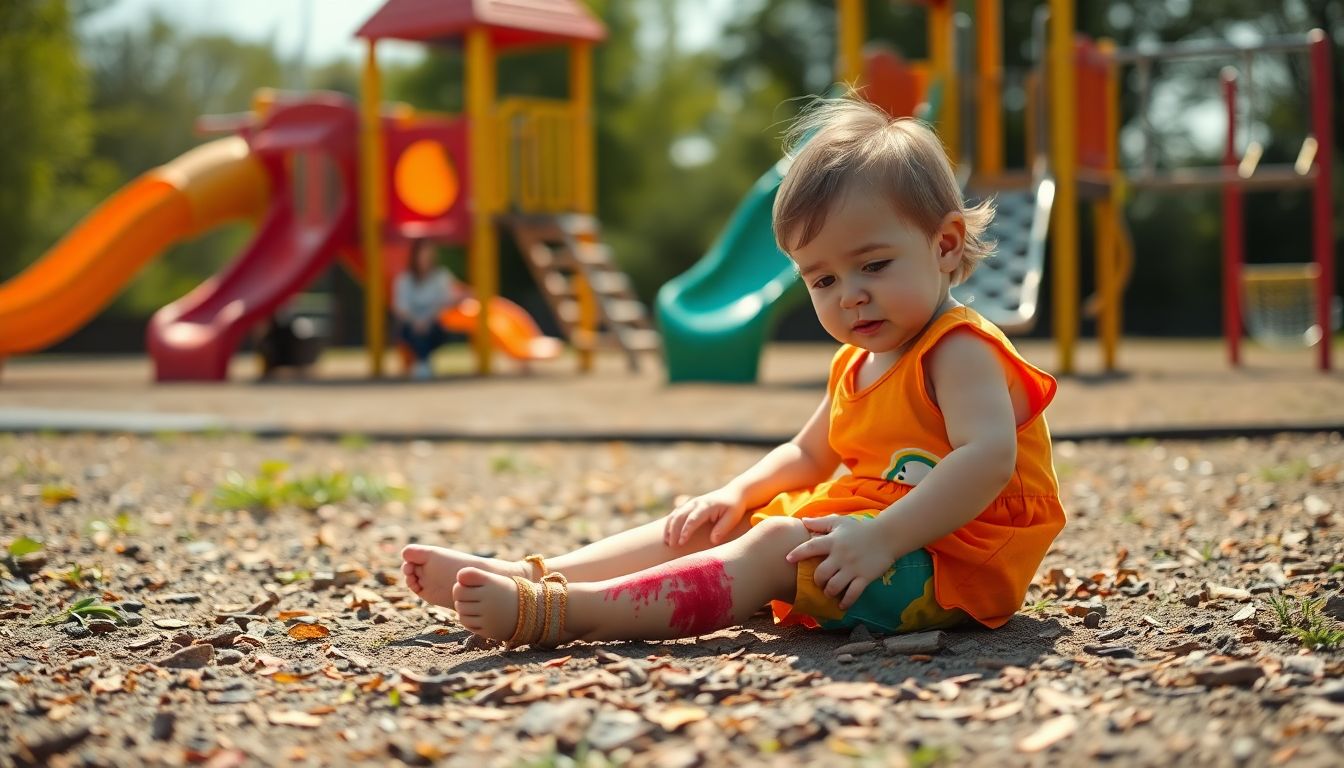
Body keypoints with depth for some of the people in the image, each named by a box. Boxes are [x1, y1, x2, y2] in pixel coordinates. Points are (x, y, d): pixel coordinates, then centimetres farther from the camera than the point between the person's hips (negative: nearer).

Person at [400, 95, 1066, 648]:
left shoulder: (960, 351, -13)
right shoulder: (857, 364, 17)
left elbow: (988, 456, -30)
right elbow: (808, 456, 29)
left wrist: (880, 537, -38)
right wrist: (737, 492, 9)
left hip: (949, 559, -10)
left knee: (777, 546, -29)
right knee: (710, 524, 6)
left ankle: (559, 613, -38)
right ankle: (525, 575, -3)